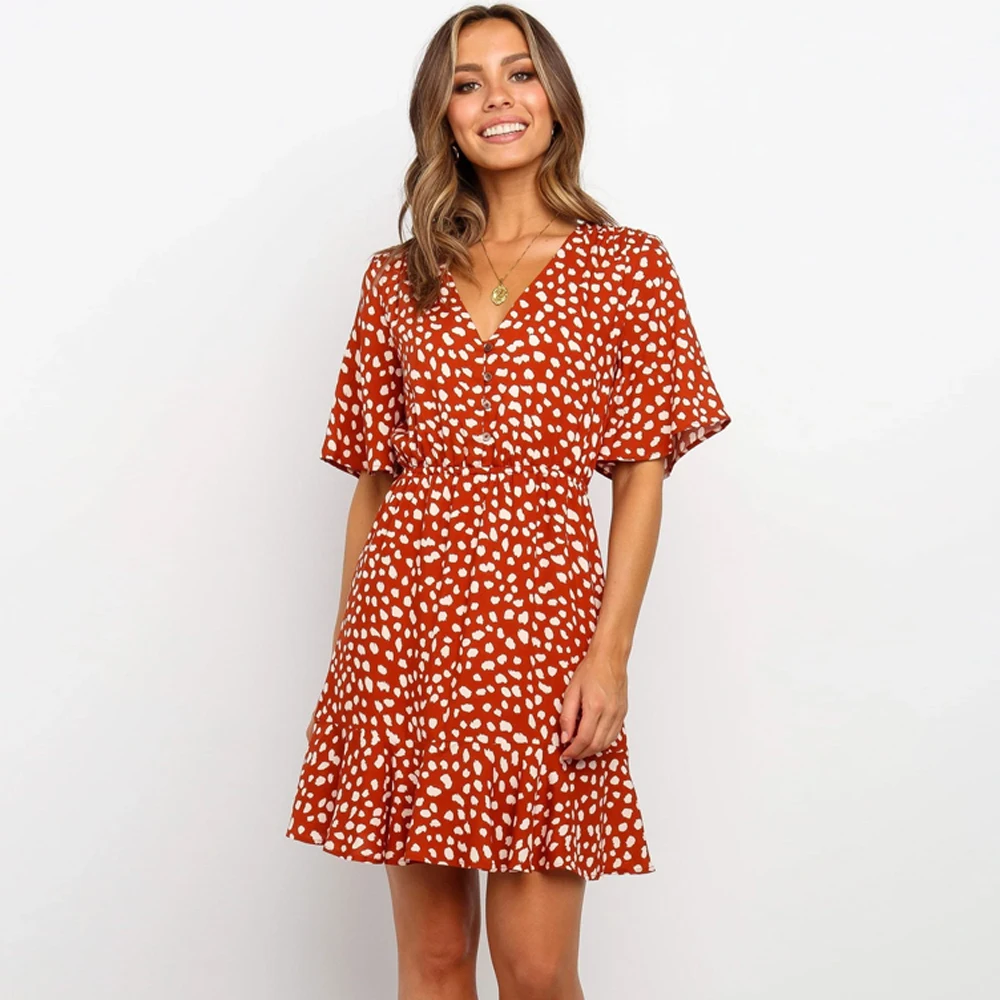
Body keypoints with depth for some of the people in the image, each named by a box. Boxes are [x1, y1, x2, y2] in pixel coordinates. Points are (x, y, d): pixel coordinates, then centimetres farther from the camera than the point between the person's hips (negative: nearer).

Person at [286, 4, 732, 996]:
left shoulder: (627, 264, 5)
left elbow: (642, 472, 1)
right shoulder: (398, 278, 11)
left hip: (542, 617, -2)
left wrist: (611, 653, -8)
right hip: (408, 613, 2)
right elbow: (374, 476, 12)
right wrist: (347, 651, 9)